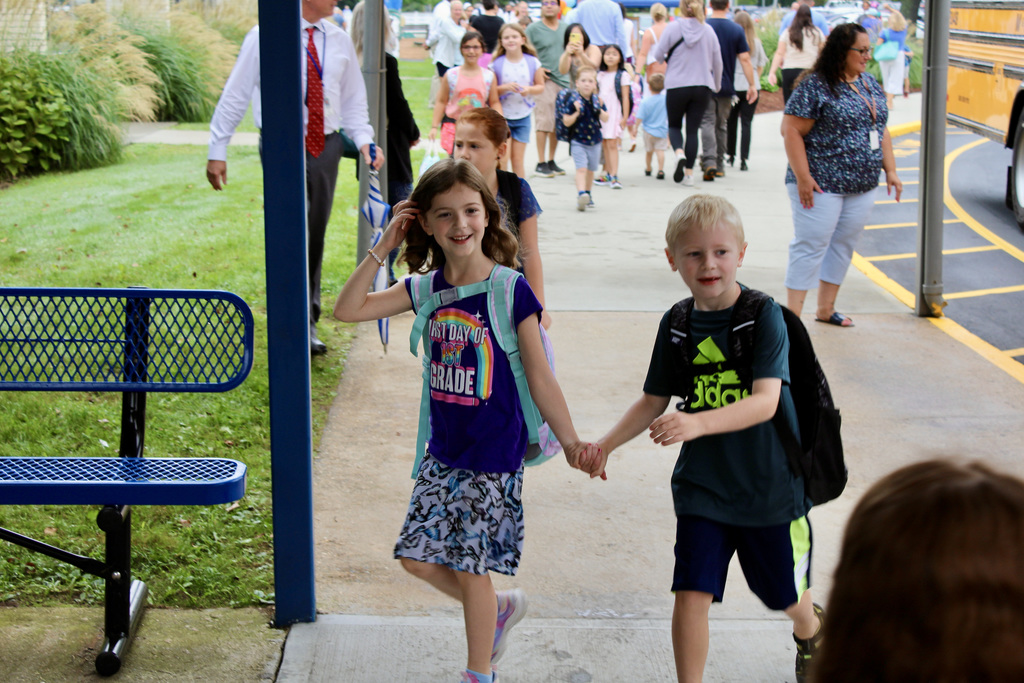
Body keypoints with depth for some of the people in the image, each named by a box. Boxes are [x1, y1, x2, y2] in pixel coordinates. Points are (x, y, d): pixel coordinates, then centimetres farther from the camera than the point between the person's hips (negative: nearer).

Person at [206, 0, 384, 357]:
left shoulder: (339, 41, 7)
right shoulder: (265, 37, -6)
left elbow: (353, 99, 16)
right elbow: (235, 94, -2)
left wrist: (364, 139, -1)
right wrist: (217, 150, -3)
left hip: (324, 147, 5)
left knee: (315, 239, 11)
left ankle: (308, 323, 23)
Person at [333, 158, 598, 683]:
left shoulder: (511, 291, -14)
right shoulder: (427, 288, 1)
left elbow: (538, 377, -10)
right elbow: (348, 310, -2)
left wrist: (569, 441, -15)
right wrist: (382, 248, -8)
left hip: (493, 456, -5)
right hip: (443, 452, 6)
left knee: (470, 567, 4)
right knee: (417, 557, 8)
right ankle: (501, 608, 33)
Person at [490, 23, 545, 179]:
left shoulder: (532, 62, -3)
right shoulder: (496, 64, -6)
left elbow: (541, 86, 5)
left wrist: (529, 89, -16)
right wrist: (505, 87, -22)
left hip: (523, 116, 1)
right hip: (501, 115, -1)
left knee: (518, 159, 6)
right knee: (502, 157, -7)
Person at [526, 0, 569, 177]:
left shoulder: (566, 28, 13)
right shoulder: (533, 28, -2)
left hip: (563, 80, 5)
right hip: (545, 81, -5)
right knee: (544, 123, -8)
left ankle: (551, 161, 19)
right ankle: (541, 164, -4)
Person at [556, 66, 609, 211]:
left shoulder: (597, 100, 1)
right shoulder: (572, 100, -10)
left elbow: (605, 119, 3)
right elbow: (567, 122, -12)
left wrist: (600, 109, -15)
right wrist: (577, 112, -26)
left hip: (594, 141, 4)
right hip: (577, 140, -4)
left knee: (590, 170, 15)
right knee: (581, 168, -17)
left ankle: (588, 195, 31)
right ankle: (581, 195, -27)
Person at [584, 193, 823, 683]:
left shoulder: (764, 316, -16)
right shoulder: (677, 325, -2)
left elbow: (766, 401, -26)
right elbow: (654, 401, 9)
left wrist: (697, 423, -40)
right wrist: (606, 445, -5)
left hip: (769, 483, -2)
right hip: (701, 483, 2)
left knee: (785, 594, 16)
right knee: (692, 592, -10)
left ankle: (811, 635, 51)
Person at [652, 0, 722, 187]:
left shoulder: (672, 28, -7)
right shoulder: (708, 30, 1)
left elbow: (658, 55, -4)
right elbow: (717, 62, 7)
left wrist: (667, 59, 20)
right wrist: (716, 85, 21)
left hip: (677, 85, -2)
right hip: (702, 86, 2)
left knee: (674, 124, 15)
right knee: (693, 129, 7)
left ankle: (679, 152, -16)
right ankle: (689, 173, 4)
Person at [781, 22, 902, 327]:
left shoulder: (870, 84, 11)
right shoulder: (815, 86, -13)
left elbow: (880, 130, 19)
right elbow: (791, 130, -15)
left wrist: (890, 170, 11)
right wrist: (802, 177, -19)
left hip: (862, 187, 8)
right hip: (821, 186, -7)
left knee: (843, 246, 13)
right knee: (811, 246, -5)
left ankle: (826, 309, 25)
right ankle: (793, 315, -2)